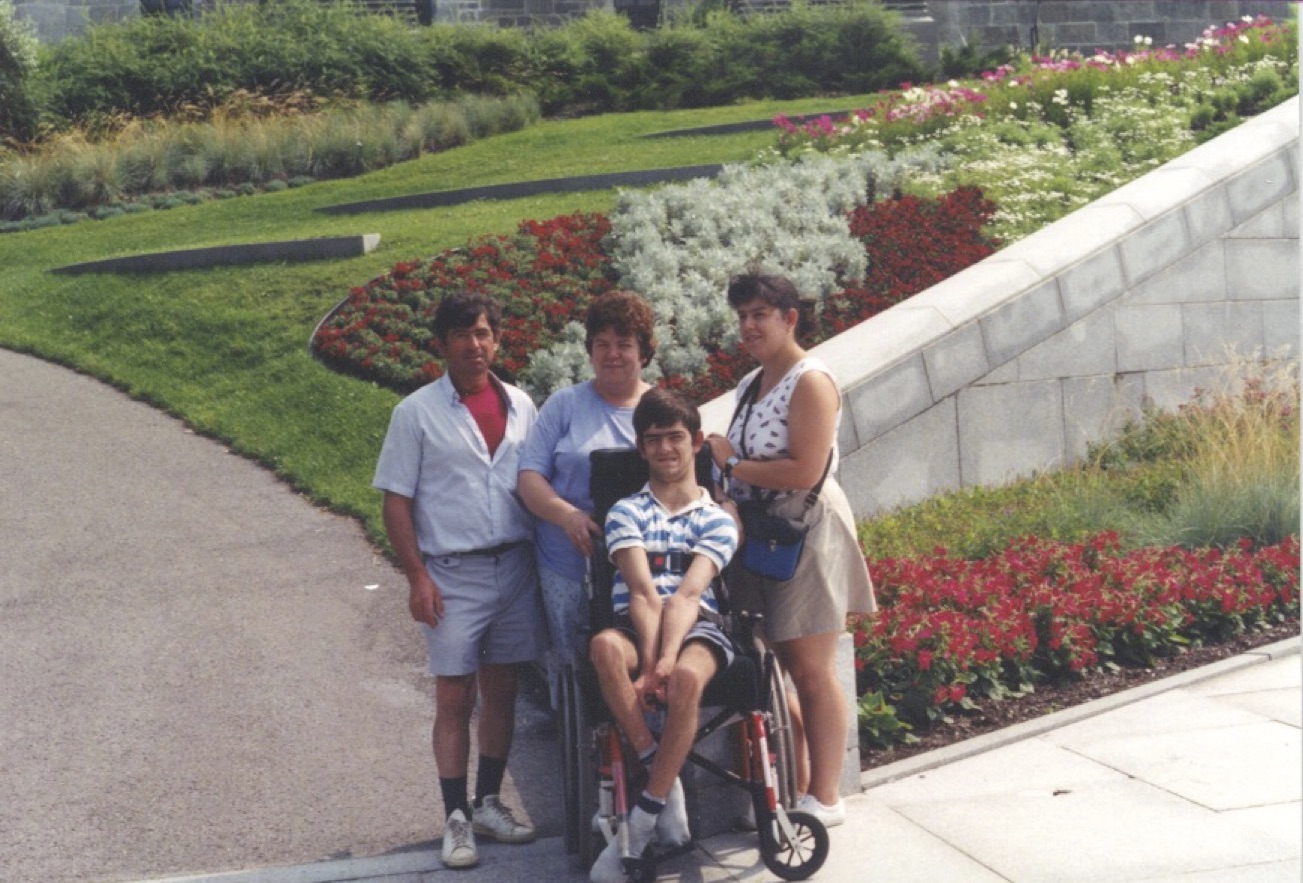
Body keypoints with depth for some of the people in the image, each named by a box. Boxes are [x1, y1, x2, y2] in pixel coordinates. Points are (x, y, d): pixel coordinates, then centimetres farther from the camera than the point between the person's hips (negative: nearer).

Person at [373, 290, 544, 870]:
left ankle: (489, 802, 23)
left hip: (515, 567, 4)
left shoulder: (520, 406, 8)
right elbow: (396, 501, -4)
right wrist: (417, 578, -11)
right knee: (455, 697, 0)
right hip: (453, 574, -4)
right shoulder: (418, 412, -3)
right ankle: (456, 818, 8)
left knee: (501, 691, 10)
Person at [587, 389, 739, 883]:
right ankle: (665, 782, -27)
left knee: (686, 677, -37)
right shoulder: (626, 513, 11)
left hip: (696, 629, -1)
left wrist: (665, 662, -23)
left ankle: (641, 822, -26)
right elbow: (642, 594, -5)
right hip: (637, 627, 1)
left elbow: (687, 596, -8)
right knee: (605, 646, -37)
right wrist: (650, 661, -21)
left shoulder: (717, 521, 10)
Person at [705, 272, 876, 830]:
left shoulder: (810, 382, -11)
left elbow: (804, 472, -20)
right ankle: (794, 788, 18)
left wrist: (731, 463, -13)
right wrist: (720, 460, 3)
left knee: (809, 671, -3)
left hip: (805, 535, -8)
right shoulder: (751, 385, 16)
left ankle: (824, 798, 5)